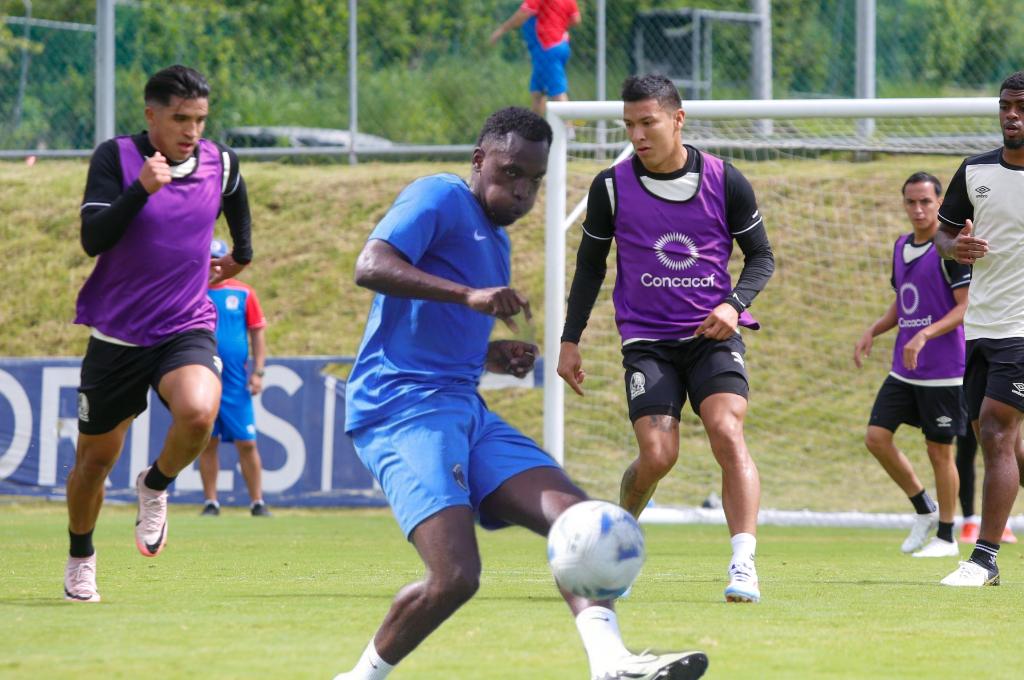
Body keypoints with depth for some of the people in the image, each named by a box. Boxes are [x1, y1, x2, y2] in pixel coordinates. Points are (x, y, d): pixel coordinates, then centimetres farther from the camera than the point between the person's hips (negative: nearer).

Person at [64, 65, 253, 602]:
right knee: (95, 458, 9)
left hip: (187, 328, 1)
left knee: (198, 412, -30)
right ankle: (80, 558, 36)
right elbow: (92, 239, -21)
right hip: (117, 332, -1)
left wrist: (241, 256, 34)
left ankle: (156, 487, 1)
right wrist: (141, 189, -31)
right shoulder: (115, 158, -10)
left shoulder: (220, 164, 0)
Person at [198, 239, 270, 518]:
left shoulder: (243, 293, 4)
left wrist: (257, 371, -2)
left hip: (236, 382, -1)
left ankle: (257, 502, 2)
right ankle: (211, 503, 11)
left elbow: (257, 333, 6)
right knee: (207, 442, 4)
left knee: (246, 443, -3)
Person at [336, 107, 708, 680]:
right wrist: (470, 295, -30)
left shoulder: (497, 242, 25)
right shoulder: (439, 199, -2)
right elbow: (370, 267, -20)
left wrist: (498, 356, 13)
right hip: (402, 409, -9)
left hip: (466, 411, 9)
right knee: (455, 577, -22)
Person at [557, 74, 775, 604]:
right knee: (657, 455, -14)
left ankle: (743, 565, -29)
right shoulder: (611, 187, -1)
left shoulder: (725, 182, -2)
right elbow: (590, 265, 12)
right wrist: (570, 341, 10)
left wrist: (734, 303, -11)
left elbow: (761, 255, 7)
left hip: (712, 333, 0)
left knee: (727, 431, -24)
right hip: (646, 338, 0)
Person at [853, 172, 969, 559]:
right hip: (903, 369, 7)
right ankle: (924, 511, 16)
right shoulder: (902, 247, 12)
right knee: (876, 437, -1)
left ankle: (946, 537, 12)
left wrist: (924, 335, -26)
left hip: (944, 370, -7)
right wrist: (873, 332, 7)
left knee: (939, 450, -1)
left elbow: (967, 307, -16)